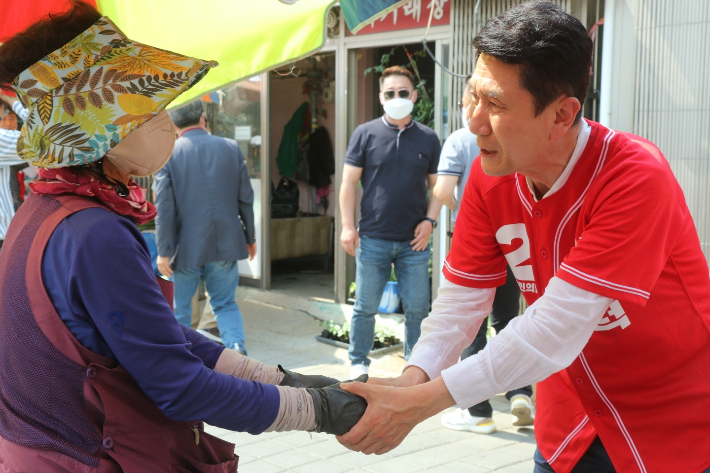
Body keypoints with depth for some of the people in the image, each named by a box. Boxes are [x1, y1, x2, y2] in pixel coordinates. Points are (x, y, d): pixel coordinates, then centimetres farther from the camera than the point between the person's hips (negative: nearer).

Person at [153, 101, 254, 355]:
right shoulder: (231, 148, 1)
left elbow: (164, 207, -10)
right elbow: (245, 198, 5)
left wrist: (164, 251, -7)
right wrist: (250, 237, 15)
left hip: (186, 247, -2)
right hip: (225, 244, 2)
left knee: (180, 308, 13)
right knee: (225, 303, 13)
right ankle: (237, 346, -9)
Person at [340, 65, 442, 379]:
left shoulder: (428, 138, 8)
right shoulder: (365, 134, 2)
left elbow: (437, 185, 11)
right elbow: (349, 182, 2)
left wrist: (430, 220, -3)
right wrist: (348, 226, -6)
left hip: (414, 240, 2)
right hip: (372, 238, -1)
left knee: (417, 309, 5)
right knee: (365, 308, 6)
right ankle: (358, 364, 21)